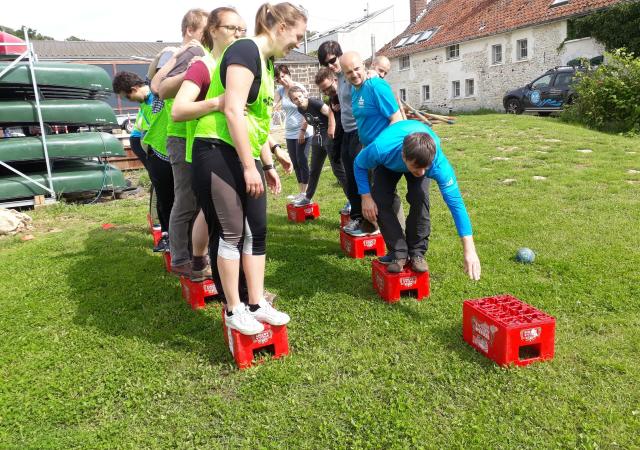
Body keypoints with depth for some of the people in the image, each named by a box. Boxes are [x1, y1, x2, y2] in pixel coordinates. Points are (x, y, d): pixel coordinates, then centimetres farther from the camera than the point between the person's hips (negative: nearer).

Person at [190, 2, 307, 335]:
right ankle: (234, 311, 11)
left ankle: (257, 304, 19)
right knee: (232, 232, -3)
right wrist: (250, 167, -20)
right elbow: (233, 111, -21)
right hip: (219, 154, -9)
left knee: (256, 231, 9)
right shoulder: (245, 50, -11)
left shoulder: (266, 62, 18)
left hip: (244, 158, 10)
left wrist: (267, 164, 23)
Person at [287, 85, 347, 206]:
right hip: (317, 139, 8)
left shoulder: (315, 103, -17)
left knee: (338, 170, -7)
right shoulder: (300, 109, 5)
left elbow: (331, 114, -21)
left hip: (330, 138, -8)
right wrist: (316, 133, 11)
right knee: (314, 170, 16)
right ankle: (307, 198, 30)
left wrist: (332, 132, -22)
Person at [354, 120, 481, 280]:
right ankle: (399, 253, -7)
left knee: (419, 197, -27)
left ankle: (417, 252, -8)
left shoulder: (438, 163, -43)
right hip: (388, 164, 1)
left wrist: (469, 249, -43)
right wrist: (366, 197, -31)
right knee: (380, 201, -20)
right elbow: (359, 165, -21)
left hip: (421, 157, 0)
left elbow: (456, 202, -40)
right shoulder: (381, 149, -45)